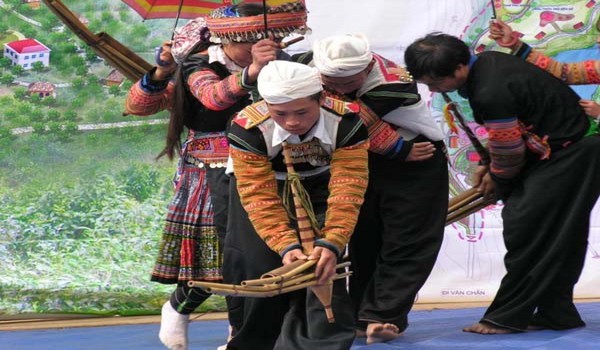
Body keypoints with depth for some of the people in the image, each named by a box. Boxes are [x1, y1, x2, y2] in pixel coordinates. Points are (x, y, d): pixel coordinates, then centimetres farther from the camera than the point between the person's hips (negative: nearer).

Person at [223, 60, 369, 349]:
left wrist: (331, 243, -46)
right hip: (265, 186, 0)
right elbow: (260, 197, -34)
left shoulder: (346, 122, -33)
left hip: (322, 188, 1)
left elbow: (347, 188, -34)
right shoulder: (247, 129, -35)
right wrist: (287, 245, -45)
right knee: (264, 266, -8)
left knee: (324, 262, -17)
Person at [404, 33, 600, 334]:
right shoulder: (486, 61, 2)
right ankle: (555, 314, 18)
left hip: (567, 156, -10)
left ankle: (507, 317, -4)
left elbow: (509, 155, -14)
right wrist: (489, 166, 15)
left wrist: (495, 179, 5)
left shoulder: (491, 94, -28)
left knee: (524, 231, -9)